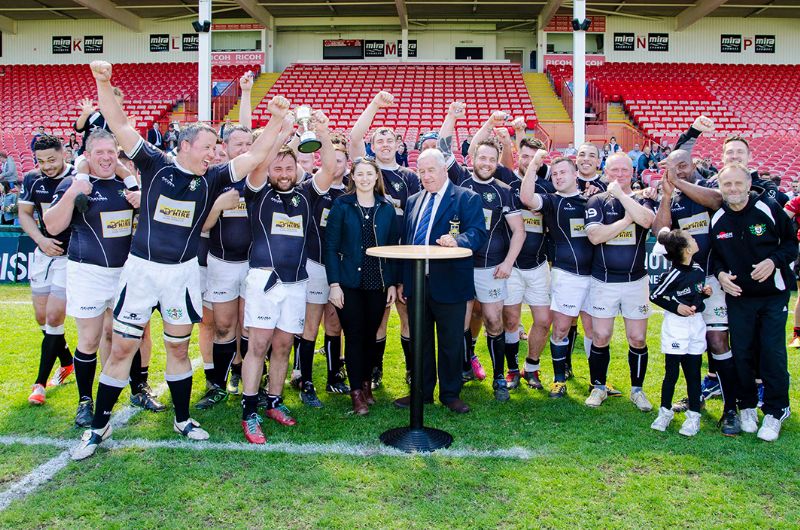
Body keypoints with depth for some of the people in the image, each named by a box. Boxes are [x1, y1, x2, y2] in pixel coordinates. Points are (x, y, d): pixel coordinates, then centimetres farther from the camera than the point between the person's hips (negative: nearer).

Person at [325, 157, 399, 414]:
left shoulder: (387, 208, 6)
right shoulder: (341, 205, -3)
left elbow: (393, 247, 8)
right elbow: (330, 246, -5)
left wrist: (393, 283, 4)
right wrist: (334, 284, -11)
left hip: (378, 283, 3)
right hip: (349, 283, -2)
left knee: (371, 335, 10)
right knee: (354, 335, 1)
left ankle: (367, 384, 27)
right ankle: (357, 392, 13)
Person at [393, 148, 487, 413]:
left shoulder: (466, 198, -2)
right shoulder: (414, 201, 15)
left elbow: (478, 232, -15)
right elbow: (404, 241, 16)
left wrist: (457, 240, -37)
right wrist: (401, 281, 11)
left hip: (449, 284, -5)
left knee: (451, 342, 5)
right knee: (419, 340, 14)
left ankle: (450, 394, 22)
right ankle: (422, 391, 28)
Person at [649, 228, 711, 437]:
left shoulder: (698, 270, 4)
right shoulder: (672, 275, -15)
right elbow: (654, 296, -6)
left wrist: (705, 292, -1)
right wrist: (676, 307, -14)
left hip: (696, 327, 5)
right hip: (675, 328, -5)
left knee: (693, 373, 9)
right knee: (671, 372, 4)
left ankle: (694, 415, 18)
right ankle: (665, 411, 19)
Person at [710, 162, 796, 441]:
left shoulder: (769, 208, -9)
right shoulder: (717, 219, -1)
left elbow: (791, 242, 0)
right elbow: (715, 255, 12)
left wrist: (774, 261, -18)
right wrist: (720, 274, -8)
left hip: (773, 295, -2)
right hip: (738, 296, 2)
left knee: (773, 352, -3)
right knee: (742, 352, 5)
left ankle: (775, 412, 12)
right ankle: (747, 406, 23)